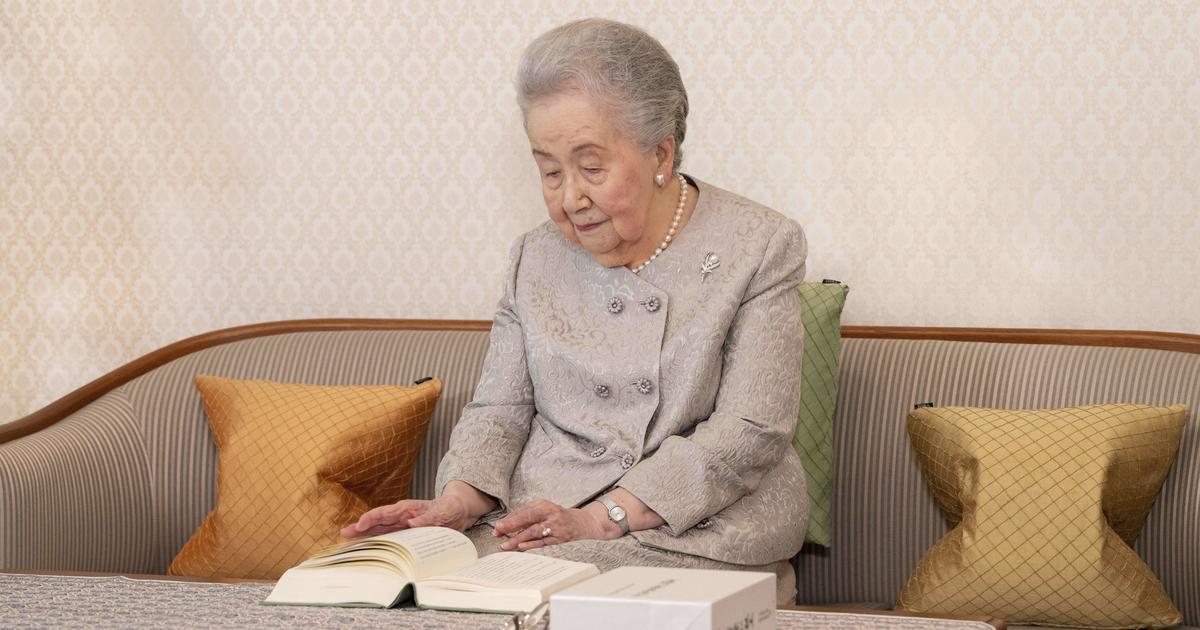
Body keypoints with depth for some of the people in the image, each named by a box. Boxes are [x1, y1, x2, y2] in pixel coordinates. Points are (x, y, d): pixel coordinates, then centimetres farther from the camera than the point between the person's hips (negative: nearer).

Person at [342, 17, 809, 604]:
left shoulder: (760, 247, -2)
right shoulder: (535, 259, 12)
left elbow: (749, 431, -9)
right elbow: (498, 411, 12)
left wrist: (602, 518, -18)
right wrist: (457, 502, -11)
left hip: (698, 530, -3)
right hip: (536, 526, 4)